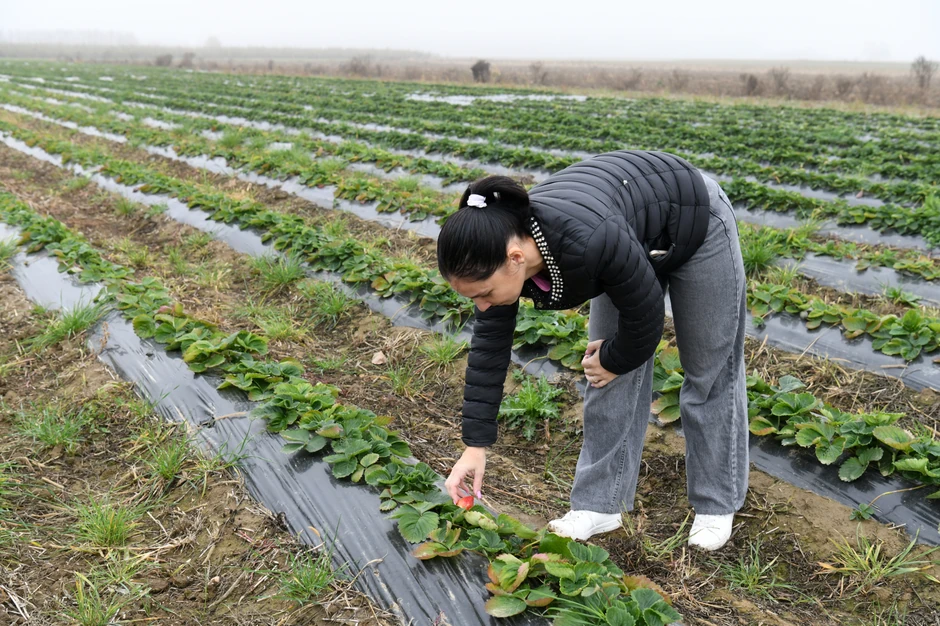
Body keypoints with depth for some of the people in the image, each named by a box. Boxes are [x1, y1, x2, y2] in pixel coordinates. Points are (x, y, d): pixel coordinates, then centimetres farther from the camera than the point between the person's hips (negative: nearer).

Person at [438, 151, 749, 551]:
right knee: (609, 378, 2)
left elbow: (646, 317, -26)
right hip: (634, 240, 6)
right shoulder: (499, 250, -22)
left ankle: (716, 505, 23)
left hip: (694, 223, -5)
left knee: (708, 374, 6)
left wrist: (613, 359, -6)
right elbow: (488, 349, -13)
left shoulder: (589, 240, -43)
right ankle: (601, 504, 14)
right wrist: (475, 447, -9)